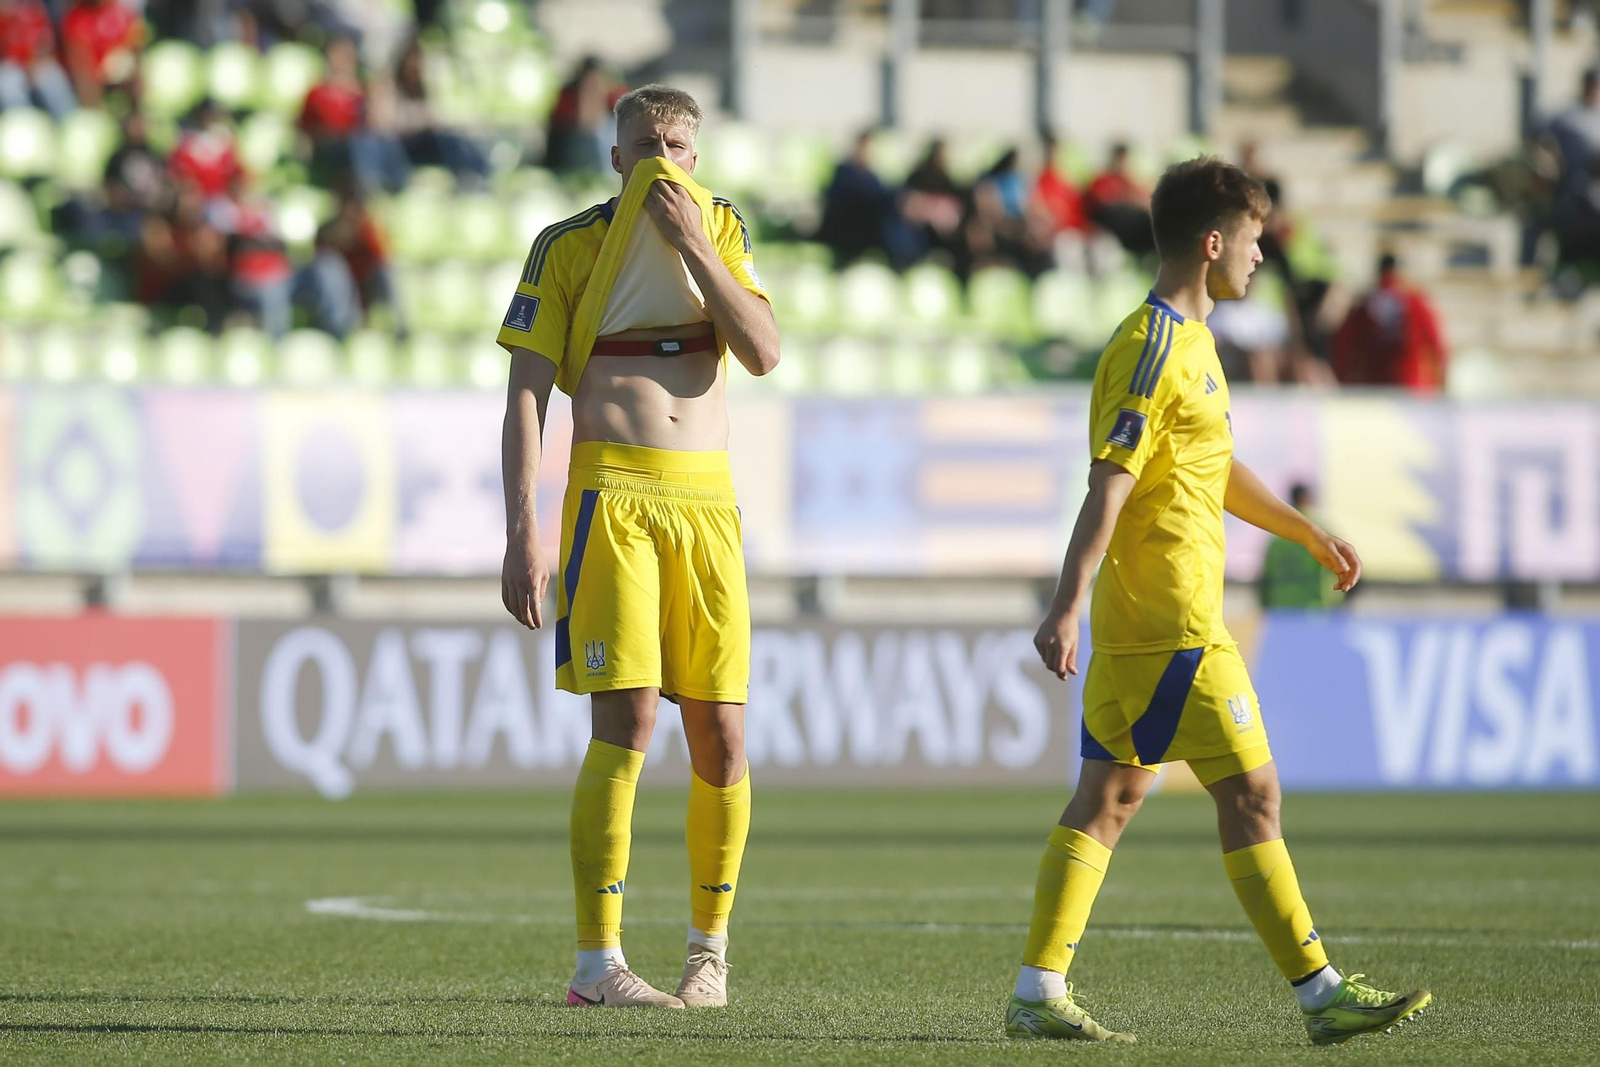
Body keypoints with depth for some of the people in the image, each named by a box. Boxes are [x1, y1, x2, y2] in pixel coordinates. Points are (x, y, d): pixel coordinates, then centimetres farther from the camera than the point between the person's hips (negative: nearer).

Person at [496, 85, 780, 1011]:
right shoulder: (570, 247, 3)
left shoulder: (722, 230, 13)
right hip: (612, 493, -3)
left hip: (708, 498, 3)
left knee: (721, 736, 1)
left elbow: (764, 354, -1)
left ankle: (711, 950, 17)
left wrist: (692, 243, -8)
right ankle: (598, 963, -12)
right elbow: (527, 395, 0)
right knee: (627, 724, -14)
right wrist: (522, 536, -8)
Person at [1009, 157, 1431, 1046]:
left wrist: (1309, 533, 33)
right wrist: (1067, 606, -25)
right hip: (1172, 620, -10)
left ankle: (1039, 992, 8)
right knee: (1252, 790, -7)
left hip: (1143, 622, 10)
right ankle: (1322, 994, -5)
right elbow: (1109, 484, -21)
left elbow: (1219, 471, 30)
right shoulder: (1152, 349, -15)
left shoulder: (1190, 340, 17)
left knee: (1111, 797, 8)